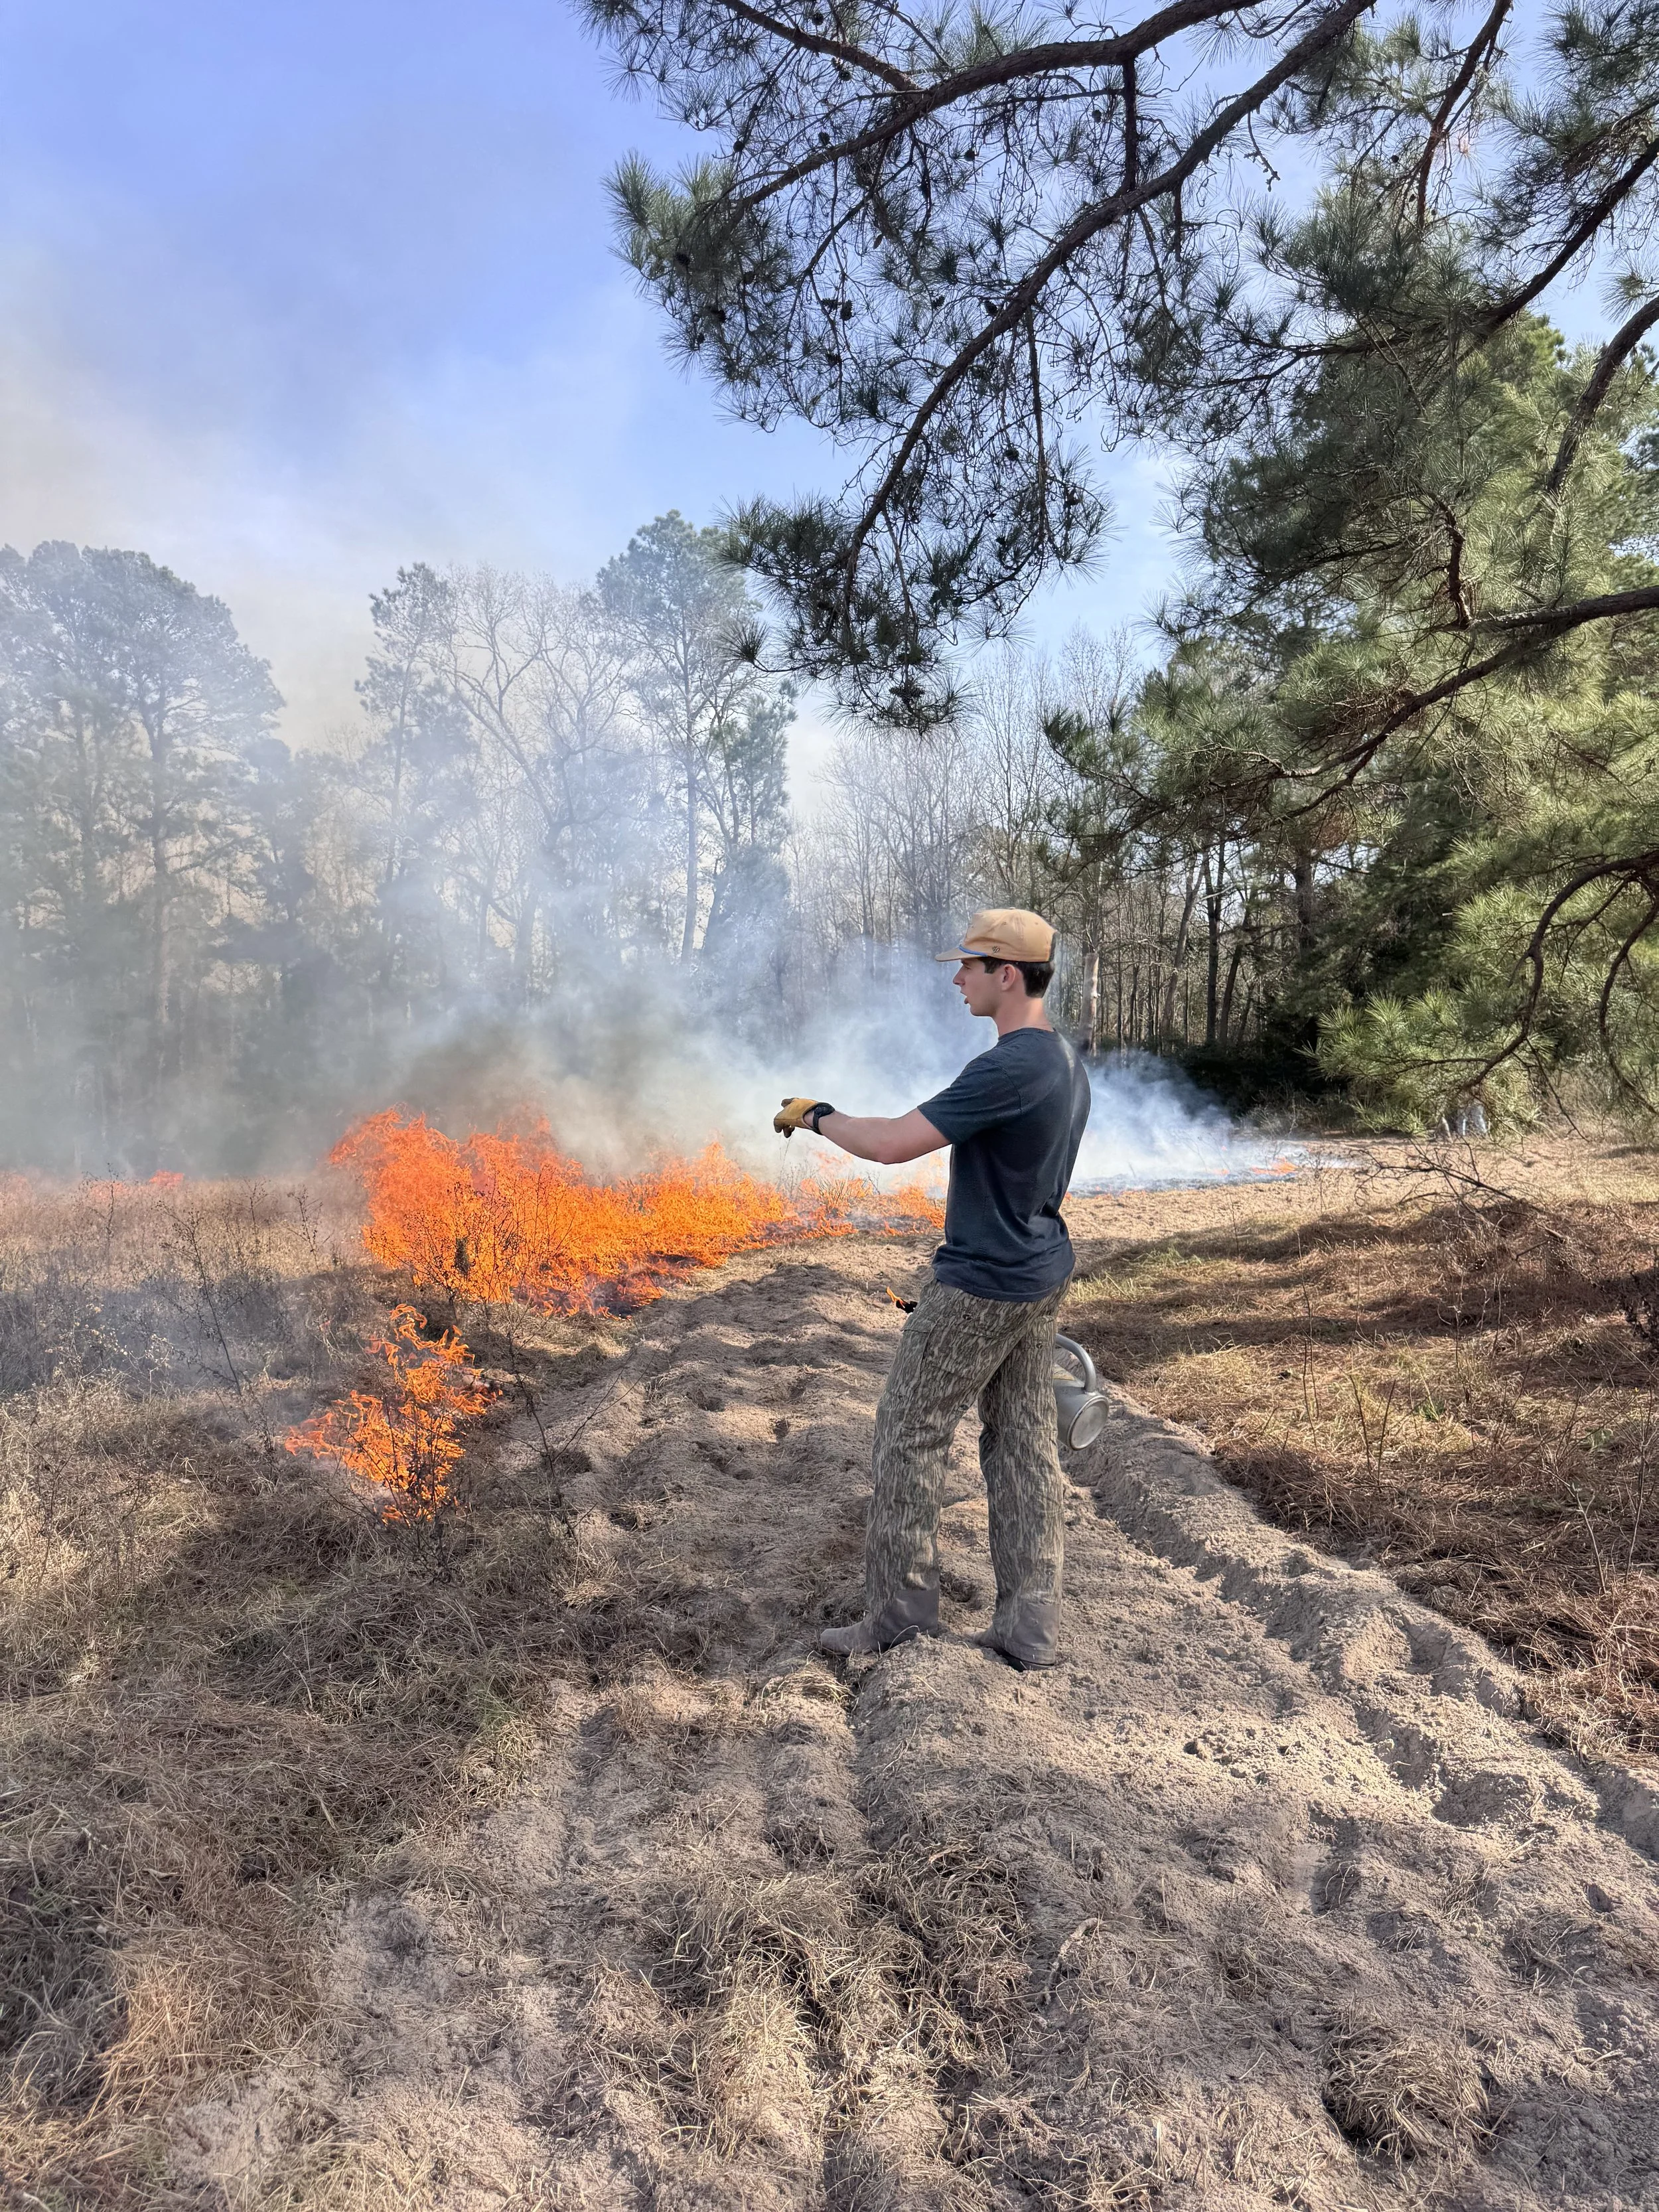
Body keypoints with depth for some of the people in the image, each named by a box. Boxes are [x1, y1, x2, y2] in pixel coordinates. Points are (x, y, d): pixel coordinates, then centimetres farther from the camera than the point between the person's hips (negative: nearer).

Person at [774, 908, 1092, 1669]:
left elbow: (892, 1143, -26)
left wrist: (815, 1115, -9)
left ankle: (901, 1612, 15)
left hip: (980, 1286, -9)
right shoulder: (1067, 1063, 8)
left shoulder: (1006, 1069, -23)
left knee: (910, 1434, 4)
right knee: (1024, 1441, 12)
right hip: (1043, 1278, 9)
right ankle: (1030, 1626, 19)